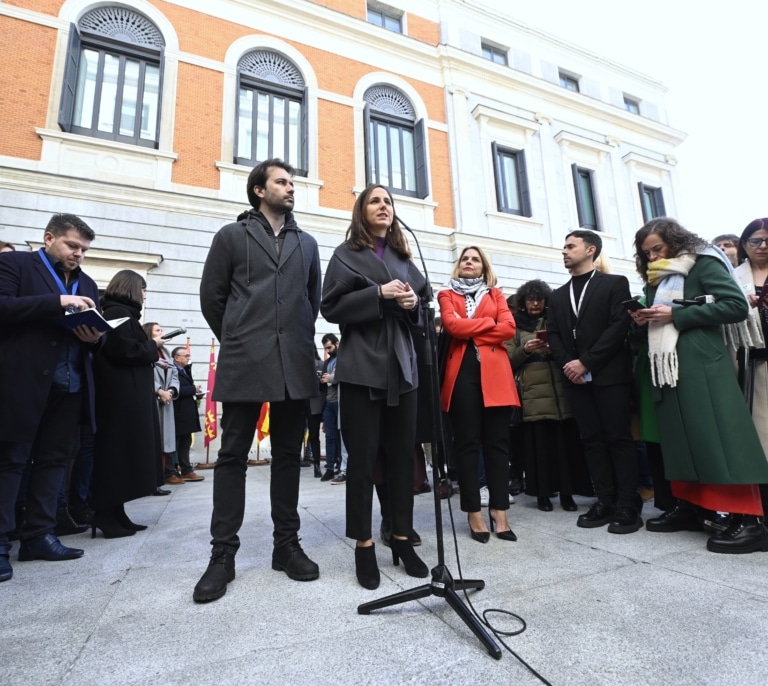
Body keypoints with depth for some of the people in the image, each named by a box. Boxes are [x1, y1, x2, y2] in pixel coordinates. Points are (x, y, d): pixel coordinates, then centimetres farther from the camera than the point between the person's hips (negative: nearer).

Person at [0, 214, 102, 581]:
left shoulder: (87, 283, 19)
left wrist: (95, 337, -6)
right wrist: (57, 302, -21)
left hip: (70, 383, 6)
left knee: (54, 459, 8)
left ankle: (39, 535, 18)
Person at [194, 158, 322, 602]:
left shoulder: (307, 243, 18)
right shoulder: (232, 236, 9)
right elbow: (212, 296, 8)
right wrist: (237, 341, 10)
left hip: (295, 365, 3)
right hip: (245, 364, -2)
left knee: (288, 455, 8)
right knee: (233, 455, 3)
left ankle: (287, 544, 19)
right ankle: (223, 553, 14)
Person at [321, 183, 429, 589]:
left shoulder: (404, 258, 19)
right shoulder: (347, 254, 6)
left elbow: (420, 313, 21)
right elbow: (331, 307, -5)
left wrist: (414, 303, -2)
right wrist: (379, 293, -15)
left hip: (402, 366, 5)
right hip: (362, 368, -4)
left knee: (403, 455, 7)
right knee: (362, 458, 0)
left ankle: (402, 538, 20)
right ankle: (364, 544, 13)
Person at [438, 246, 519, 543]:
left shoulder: (495, 294, 19)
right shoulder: (447, 294, 15)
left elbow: (508, 328, 2)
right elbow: (451, 325, -6)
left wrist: (469, 330, -4)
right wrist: (488, 323, -2)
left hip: (494, 372, 2)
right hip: (461, 372, -1)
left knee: (497, 441, 2)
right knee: (467, 442, -1)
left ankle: (499, 511, 11)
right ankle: (474, 513, 7)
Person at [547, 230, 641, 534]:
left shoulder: (615, 283, 4)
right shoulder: (558, 295, 19)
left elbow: (620, 325, -8)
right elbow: (553, 335, 11)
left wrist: (586, 362, -15)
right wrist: (568, 365, -6)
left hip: (609, 374, -4)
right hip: (576, 377, 5)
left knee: (619, 438, -2)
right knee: (592, 440, 5)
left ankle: (628, 506, 6)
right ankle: (605, 501, 12)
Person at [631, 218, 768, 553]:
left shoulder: (702, 263, -1)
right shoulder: (656, 278, 19)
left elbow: (737, 306, -11)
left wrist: (677, 315, -15)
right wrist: (645, 319, 2)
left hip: (701, 363, -7)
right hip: (667, 364, 7)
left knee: (717, 436, -9)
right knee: (680, 436, 8)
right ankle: (687, 505, 16)